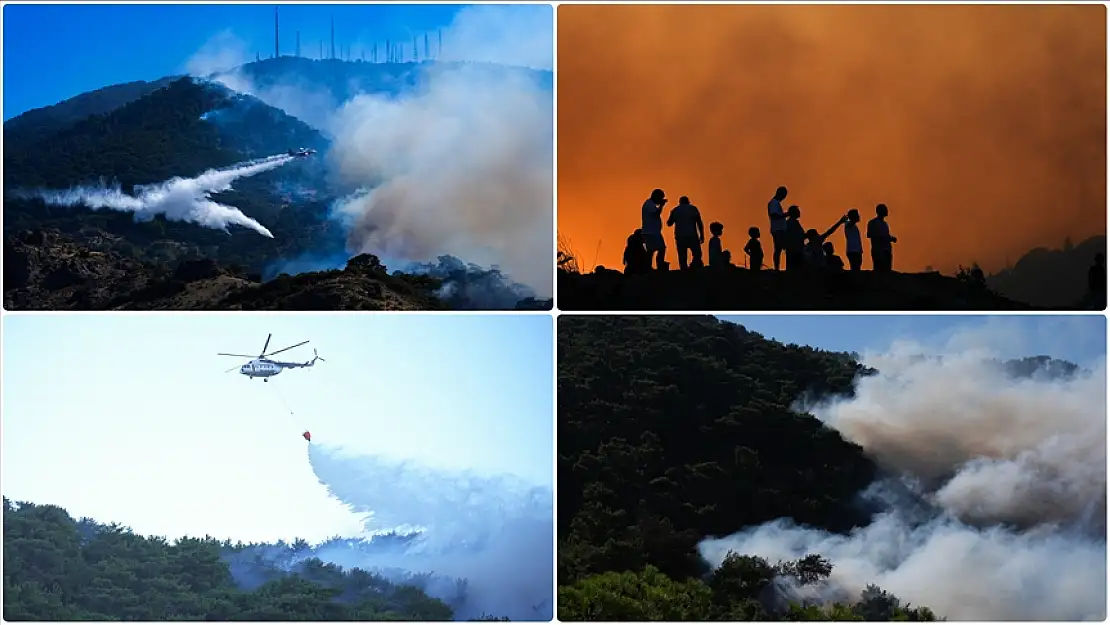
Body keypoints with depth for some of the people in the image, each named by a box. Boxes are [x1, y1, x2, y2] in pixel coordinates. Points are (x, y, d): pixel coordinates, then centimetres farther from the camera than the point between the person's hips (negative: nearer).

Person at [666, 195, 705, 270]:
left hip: (680, 236, 1)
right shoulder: (694, 209, 7)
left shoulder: (675, 210, 9)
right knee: (697, 254, 6)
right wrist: (702, 236, 7)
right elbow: (700, 224, 3)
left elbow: (669, 223, 16)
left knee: (682, 257, 3)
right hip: (692, 236, -1)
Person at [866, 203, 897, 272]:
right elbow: (869, 235, -14)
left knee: (887, 271, 1)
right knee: (879, 271, -14)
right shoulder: (872, 223, -2)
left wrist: (892, 238, 2)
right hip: (878, 251, -7)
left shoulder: (885, 224, 21)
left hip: (887, 251, 7)